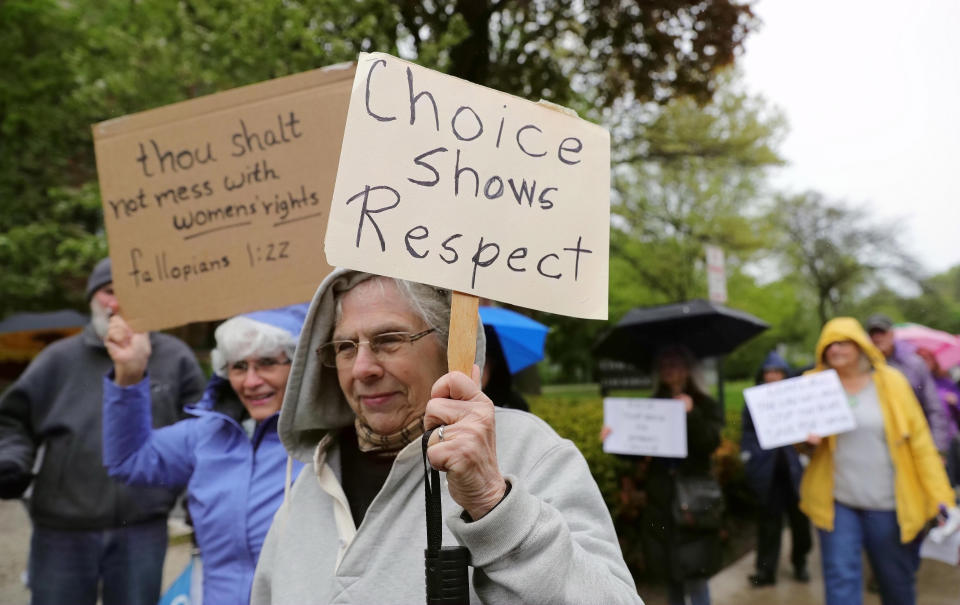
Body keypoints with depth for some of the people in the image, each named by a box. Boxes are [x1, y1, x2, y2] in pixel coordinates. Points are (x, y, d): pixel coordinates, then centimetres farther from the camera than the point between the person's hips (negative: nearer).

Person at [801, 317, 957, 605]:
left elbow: (920, 440, -1)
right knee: (841, 580, -5)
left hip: (889, 503, 0)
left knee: (897, 581, 13)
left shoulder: (890, 381, -2)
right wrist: (808, 439, -13)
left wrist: (940, 496, -6)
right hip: (836, 502, 0)